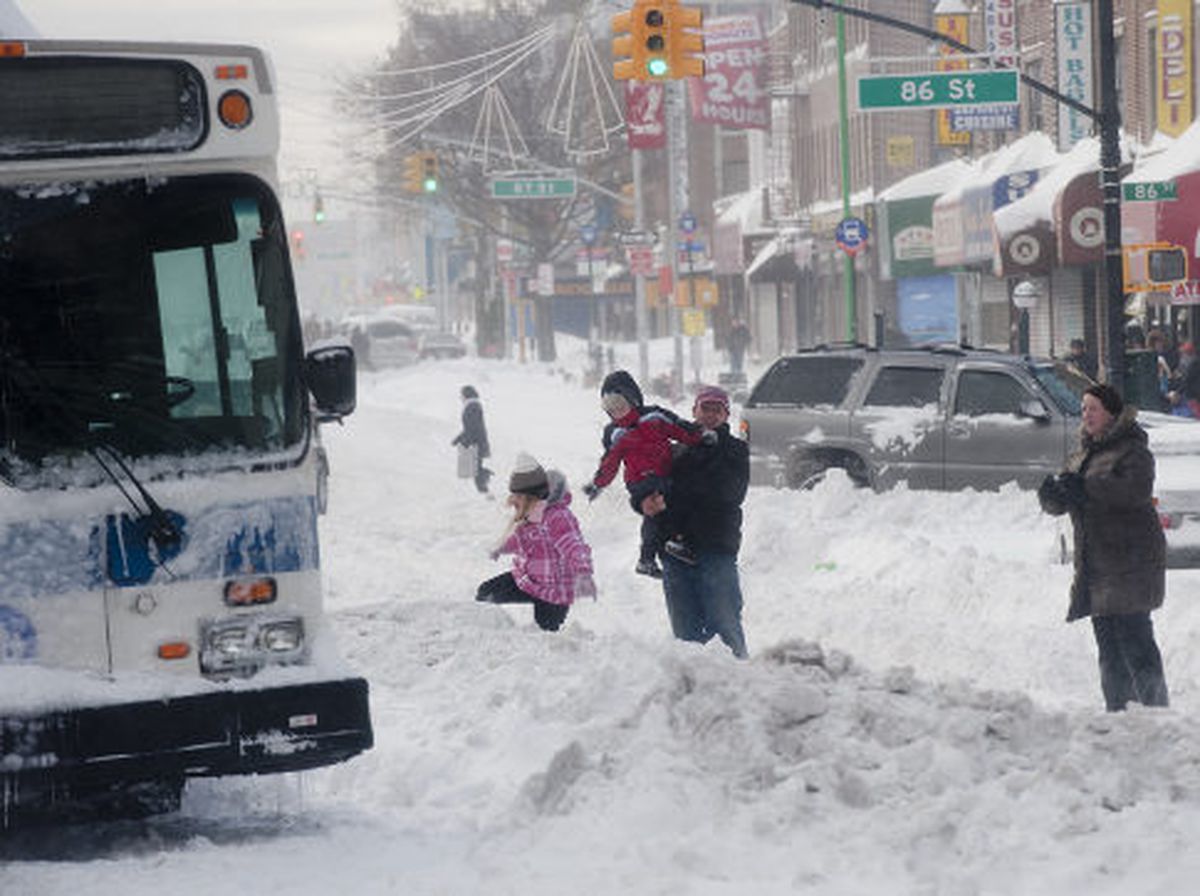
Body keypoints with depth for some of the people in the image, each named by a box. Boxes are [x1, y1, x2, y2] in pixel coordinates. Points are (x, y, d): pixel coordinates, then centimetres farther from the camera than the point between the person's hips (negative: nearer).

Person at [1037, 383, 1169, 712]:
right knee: (1108, 644, 7)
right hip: (1096, 567, 8)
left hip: (1130, 564, -8)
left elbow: (1136, 490, -23)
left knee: (1134, 639, -13)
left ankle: (1156, 707, -10)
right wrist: (1051, 494, -7)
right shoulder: (1083, 456, 20)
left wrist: (1086, 488, -26)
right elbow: (1059, 504, 18)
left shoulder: (1133, 451, -4)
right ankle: (1119, 710, 11)